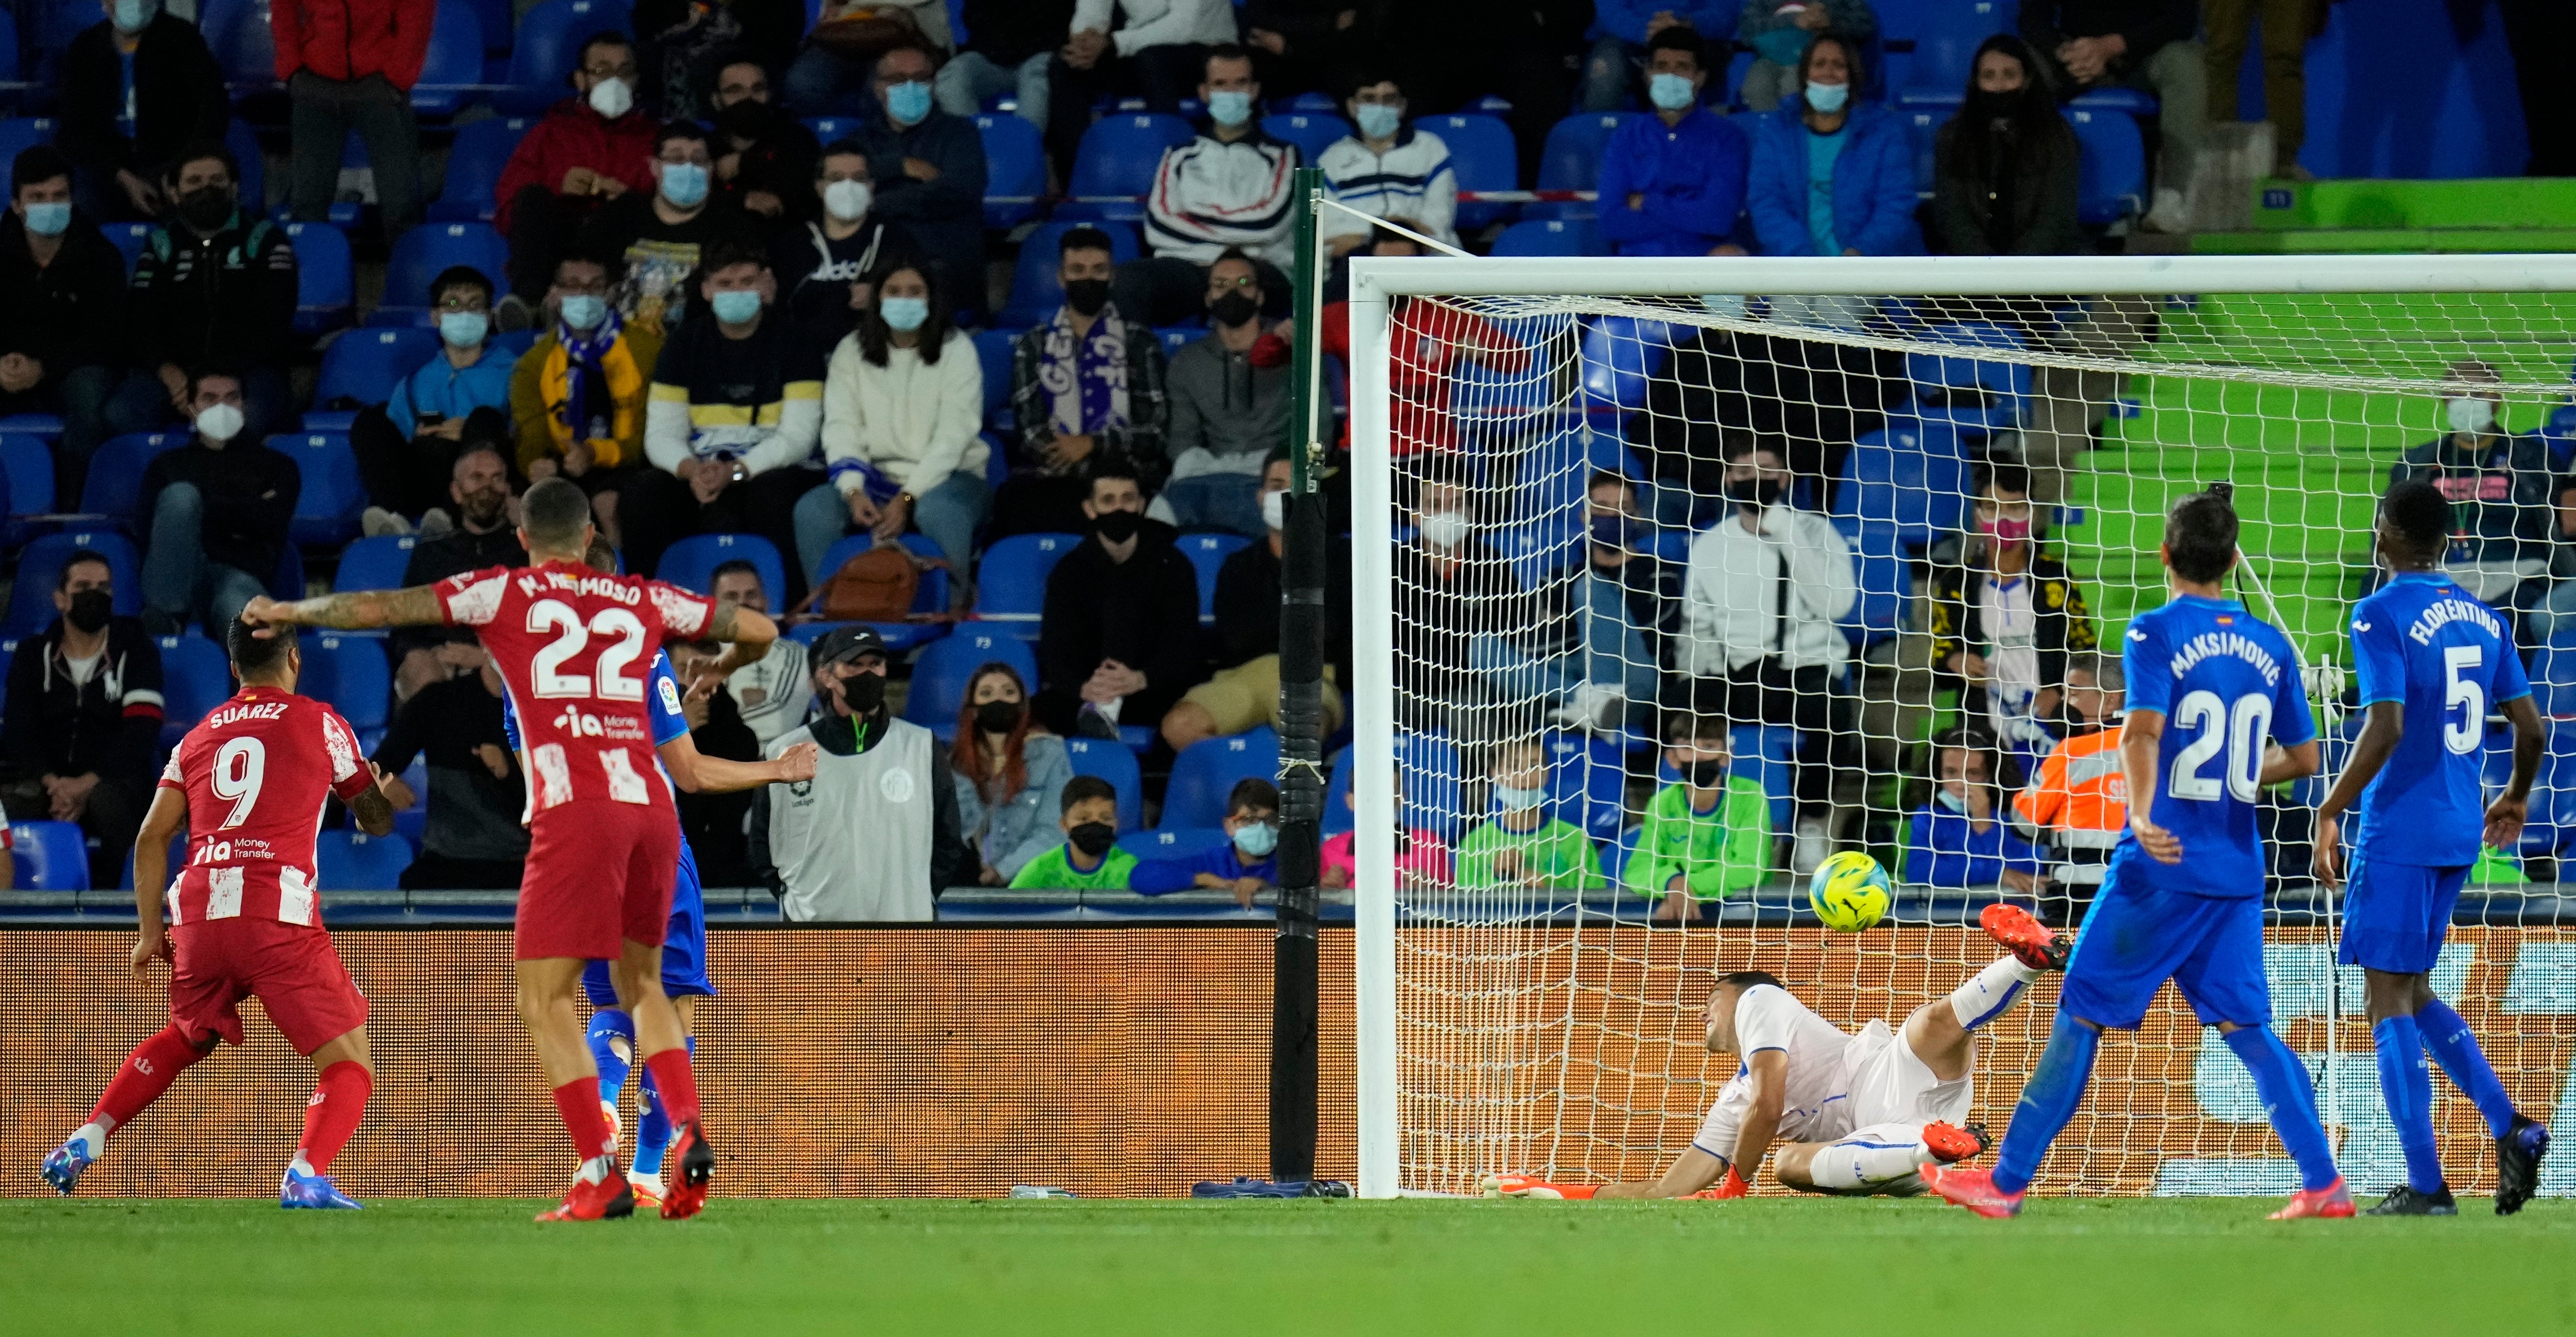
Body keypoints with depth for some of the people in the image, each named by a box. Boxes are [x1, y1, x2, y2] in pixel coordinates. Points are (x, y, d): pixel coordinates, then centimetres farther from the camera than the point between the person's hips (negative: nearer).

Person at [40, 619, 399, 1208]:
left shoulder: (198, 737, 19)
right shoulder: (317, 723, 9)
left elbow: (151, 838, 12)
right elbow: (377, 821, 19)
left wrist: (150, 932, 17)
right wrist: (381, 802, 42)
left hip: (198, 917, 5)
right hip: (278, 917, -5)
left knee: (184, 1038, 32)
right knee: (349, 1063, -1)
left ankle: (84, 1143, 22)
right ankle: (306, 1175, -27)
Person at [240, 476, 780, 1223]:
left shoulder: (504, 593, 10)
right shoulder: (644, 600, 19)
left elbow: (378, 609, 10)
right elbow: (760, 632, 30)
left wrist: (287, 613, 27)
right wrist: (720, 671, 52)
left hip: (576, 812, -5)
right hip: (651, 805, 5)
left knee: (545, 999, -1)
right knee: (641, 982, 21)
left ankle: (600, 1174, -14)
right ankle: (688, 1134, 0)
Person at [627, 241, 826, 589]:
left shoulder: (793, 345, 2)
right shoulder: (686, 344, 11)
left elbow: (797, 438, -7)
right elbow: (662, 434, 4)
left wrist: (734, 472, -23)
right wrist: (690, 469, -19)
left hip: (773, 472, -3)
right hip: (701, 476, 3)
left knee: (772, 492, -37)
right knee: (640, 493, -26)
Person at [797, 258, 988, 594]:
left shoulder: (956, 350, -1)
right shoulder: (852, 352, 8)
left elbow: (954, 435, -9)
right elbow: (841, 428, 0)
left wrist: (907, 499, -20)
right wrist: (853, 492, -19)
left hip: (946, 475, -3)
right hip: (876, 477, 3)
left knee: (937, 511, -39)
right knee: (812, 509, -25)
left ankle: (955, 605, -21)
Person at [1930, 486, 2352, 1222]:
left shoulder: (2157, 633, -7)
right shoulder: (2269, 645, 10)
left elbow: (2143, 729, -23)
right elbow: (2303, 757, 17)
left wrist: (2143, 814, -34)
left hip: (2162, 863, -5)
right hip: (2238, 871, 5)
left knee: (2081, 1018, 1)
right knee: (2246, 1028, 9)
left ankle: (2007, 1182, 4)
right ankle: (2324, 1183, -2)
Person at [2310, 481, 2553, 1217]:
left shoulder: (2381, 615, -12)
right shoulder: (2482, 617, 10)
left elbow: (2385, 730, -22)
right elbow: (2531, 727, 11)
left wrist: (2330, 814, -14)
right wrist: (2516, 798, 29)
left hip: (2398, 829, -7)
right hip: (2459, 831, 7)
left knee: (2390, 998, -3)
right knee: (2413, 994, 18)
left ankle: (2425, 1183, -7)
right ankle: (2511, 1127, 3)